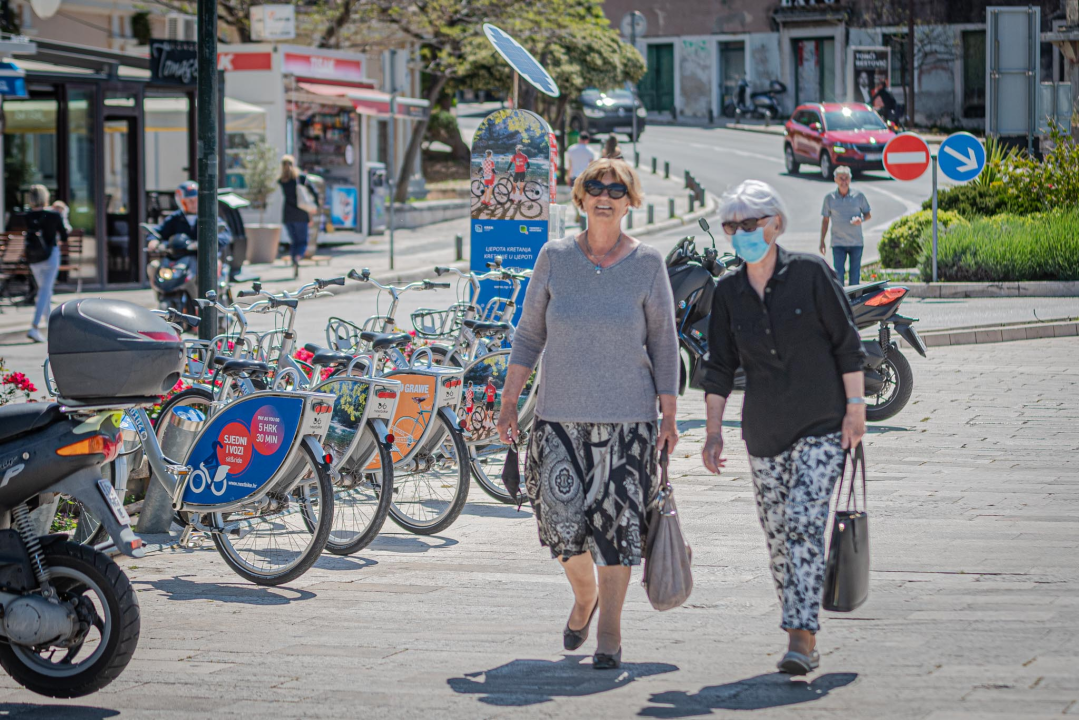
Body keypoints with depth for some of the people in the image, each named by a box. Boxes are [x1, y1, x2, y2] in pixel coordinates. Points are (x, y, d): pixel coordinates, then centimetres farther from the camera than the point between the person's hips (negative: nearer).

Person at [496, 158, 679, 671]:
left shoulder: (647, 263, -1)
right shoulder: (555, 257, 2)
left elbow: (663, 344, 3)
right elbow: (529, 335, 8)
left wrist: (669, 418, -1)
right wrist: (509, 403, 3)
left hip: (627, 417, -1)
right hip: (560, 416, 1)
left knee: (616, 522, -2)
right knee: (563, 518, -2)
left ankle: (610, 631, 10)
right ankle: (584, 596, 29)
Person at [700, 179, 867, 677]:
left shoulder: (810, 274, -6)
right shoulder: (728, 292, 4)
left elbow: (847, 343, -3)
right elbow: (719, 366, 8)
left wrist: (855, 406, -7)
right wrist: (713, 430, 2)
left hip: (822, 425, -4)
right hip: (764, 430, 4)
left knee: (804, 523, -16)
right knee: (777, 534, 6)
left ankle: (801, 639, -19)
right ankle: (800, 629, 19)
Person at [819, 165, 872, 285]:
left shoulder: (858, 196, 1)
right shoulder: (829, 198, 2)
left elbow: (868, 214, 11)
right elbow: (825, 220, 8)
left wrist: (861, 219, -13)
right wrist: (822, 242, 7)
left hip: (856, 243, 1)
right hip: (838, 243, -1)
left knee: (855, 275, 5)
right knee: (838, 275, -6)